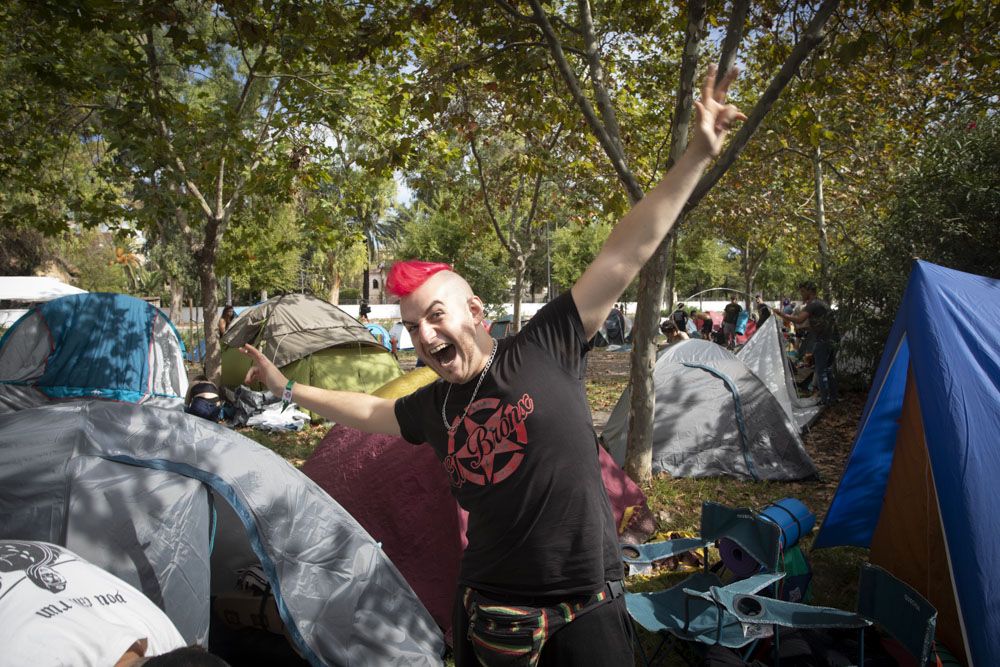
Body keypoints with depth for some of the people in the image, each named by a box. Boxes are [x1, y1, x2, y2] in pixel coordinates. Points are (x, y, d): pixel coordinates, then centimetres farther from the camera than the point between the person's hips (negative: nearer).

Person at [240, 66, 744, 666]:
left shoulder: (547, 348, -11)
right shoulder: (432, 409, 3)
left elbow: (625, 255, -14)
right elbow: (368, 411, 25)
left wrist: (698, 155, -16)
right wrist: (288, 387, 32)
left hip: (586, 613, -4)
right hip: (490, 614, 4)